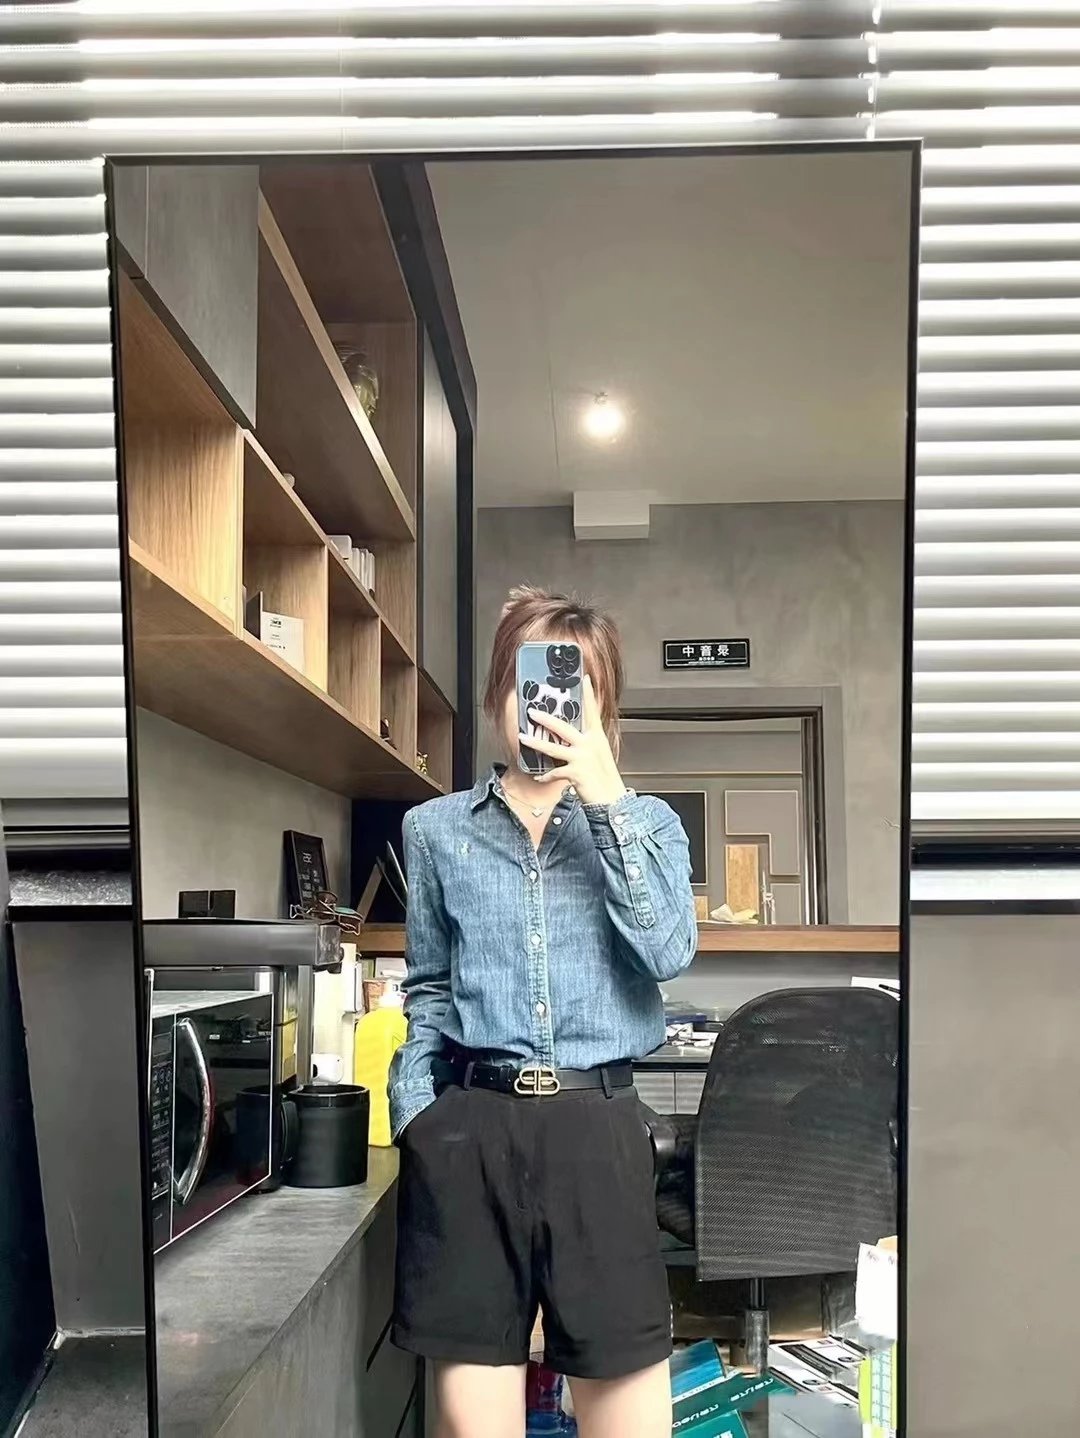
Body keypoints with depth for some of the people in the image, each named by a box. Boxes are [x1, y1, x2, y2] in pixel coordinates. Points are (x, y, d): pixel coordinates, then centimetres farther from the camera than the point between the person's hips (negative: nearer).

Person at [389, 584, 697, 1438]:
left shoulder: (644, 821, 10)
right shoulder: (437, 828, 11)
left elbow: (668, 953, -8)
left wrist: (606, 796, -11)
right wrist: (416, 1111, 2)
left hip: (598, 1122, 0)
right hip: (471, 1126, 1)